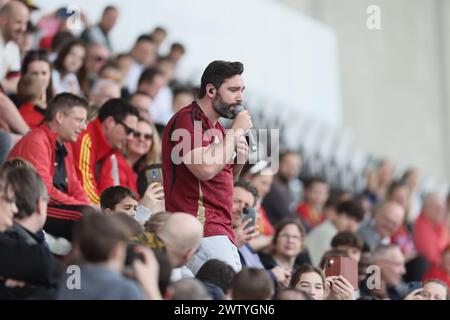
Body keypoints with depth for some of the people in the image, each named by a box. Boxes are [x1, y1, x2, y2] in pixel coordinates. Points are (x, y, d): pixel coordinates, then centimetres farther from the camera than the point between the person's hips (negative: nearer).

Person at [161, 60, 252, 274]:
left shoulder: (215, 127, 22)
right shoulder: (186, 120, -7)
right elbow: (205, 169, -22)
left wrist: (239, 161, 8)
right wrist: (236, 131, -10)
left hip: (223, 232, 10)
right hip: (201, 229, -10)